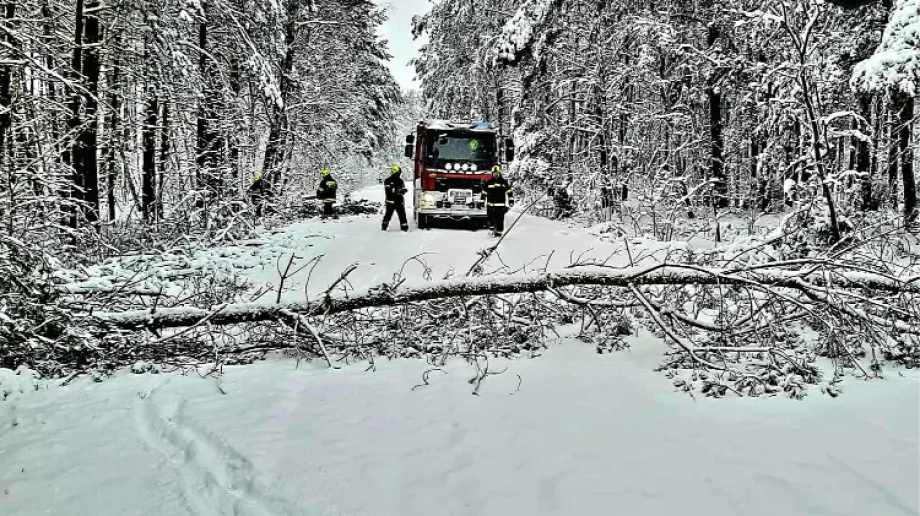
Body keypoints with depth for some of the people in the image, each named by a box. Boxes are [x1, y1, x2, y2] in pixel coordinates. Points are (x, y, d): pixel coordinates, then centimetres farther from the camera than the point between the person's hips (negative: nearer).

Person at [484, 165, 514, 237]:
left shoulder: (504, 182, 3)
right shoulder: (488, 183, 8)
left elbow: (509, 191, 6)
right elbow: (484, 193, 12)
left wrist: (511, 200, -1)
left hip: (501, 205, -2)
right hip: (490, 205, 2)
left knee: (500, 220, -2)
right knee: (491, 220, 2)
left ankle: (499, 233, 7)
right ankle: (494, 228, 26)